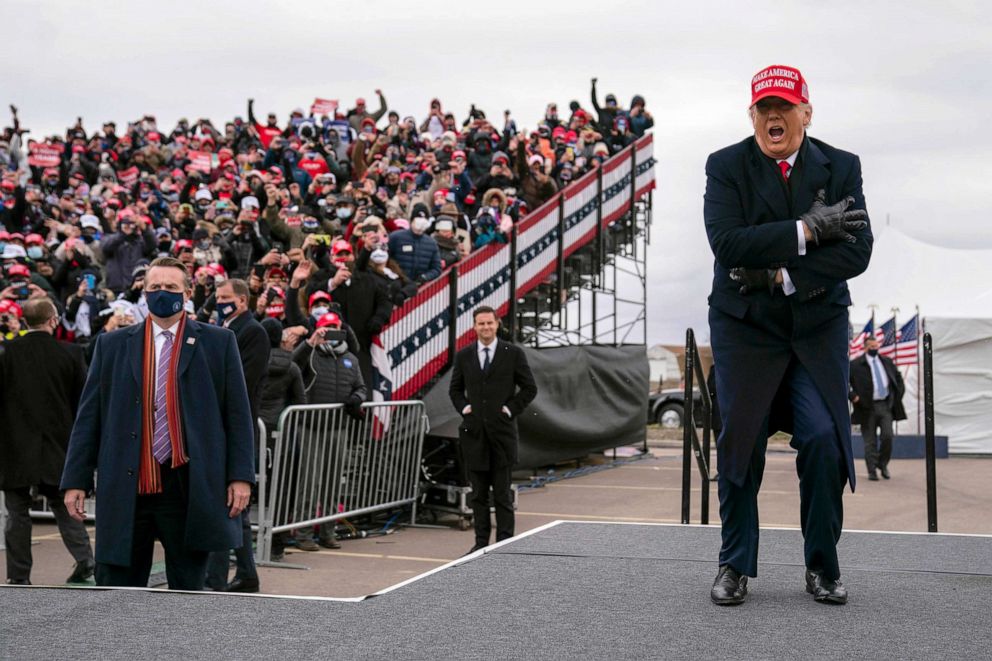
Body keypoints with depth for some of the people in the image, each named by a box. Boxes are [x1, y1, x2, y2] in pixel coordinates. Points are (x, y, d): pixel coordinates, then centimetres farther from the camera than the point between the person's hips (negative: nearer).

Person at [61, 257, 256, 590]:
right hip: (126, 489, 1)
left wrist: (240, 475, -4)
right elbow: (89, 417, 9)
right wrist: (76, 479, 3)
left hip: (190, 489, -1)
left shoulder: (218, 343, 5)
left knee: (188, 590, 8)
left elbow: (238, 414, 3)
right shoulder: (113, 345, 9)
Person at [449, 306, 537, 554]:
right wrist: (463, 408, 2)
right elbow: (455, 389, 18)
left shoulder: (513, 354, 0)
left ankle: (505, 542, 4)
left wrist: (510, 409, -5)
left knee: (502, 493, -1)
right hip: (473, 431, 3)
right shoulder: (464, 356, 8)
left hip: (502, 430, -3)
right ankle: (481, 541, 12)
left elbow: (529, 388, 3)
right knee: (478, 493, 6)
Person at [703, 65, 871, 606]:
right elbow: (727, 242, -18)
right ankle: (735, 567, 14)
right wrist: (806, 230, -20)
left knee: (824, 441, -6)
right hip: (745, 327, -1)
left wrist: (782, 275, -17)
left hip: (819, 328, 1)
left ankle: (822, 567, 9)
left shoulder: (841, 168, 2)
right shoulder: (726, 167, -2)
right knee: (741, 444, 0)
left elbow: (857, 252, -8)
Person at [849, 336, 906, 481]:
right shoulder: (855, 365, -2)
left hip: (886, 405, 3)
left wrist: (898, 395, 13)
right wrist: (853, 396, -12)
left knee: (887, 436, -7)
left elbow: (898, 377, 25)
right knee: (870, 441, 0)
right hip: (867, 407, -3)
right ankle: (872, 471, 7)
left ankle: (883, 465, 14)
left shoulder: (887, 362, 12)